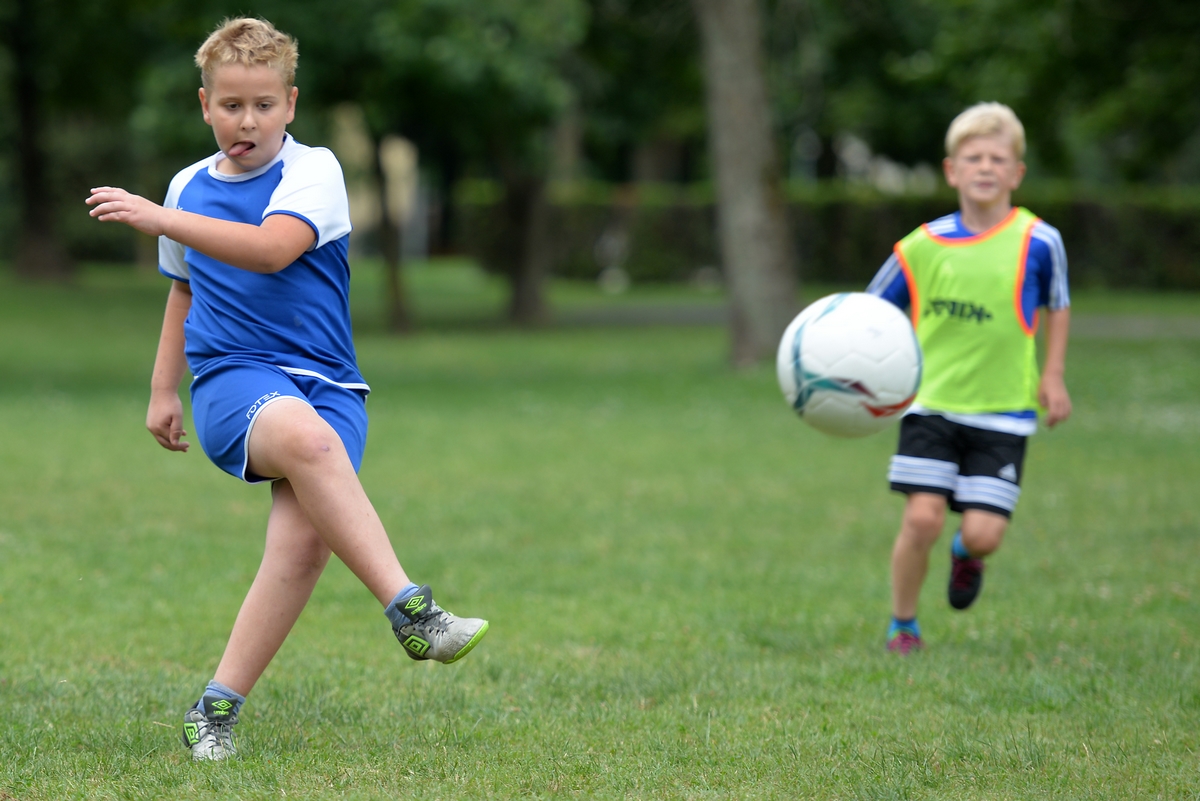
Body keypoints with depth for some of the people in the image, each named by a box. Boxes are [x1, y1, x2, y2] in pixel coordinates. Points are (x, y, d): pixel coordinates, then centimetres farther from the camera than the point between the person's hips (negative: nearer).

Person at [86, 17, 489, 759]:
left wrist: (160, 219, -22)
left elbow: (271, 249, -19)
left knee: (308, 536, -24)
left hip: (325, 382, -1)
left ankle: (218, 707, -14)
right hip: (234, 378, 1)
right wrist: (164, 389, 29)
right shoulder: (189, 186, 15)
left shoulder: (313, 170, 0)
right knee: (308, 439, -36)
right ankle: (412, 612, -42)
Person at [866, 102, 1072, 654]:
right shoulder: (923, 246, -3)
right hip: (931, 401, 1)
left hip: (1003, 409, -1)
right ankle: (902, 626, 12)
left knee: (984, 533, -7)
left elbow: (1058, 306, 12)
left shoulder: (1036, 242, -6)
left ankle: (967, 556, 33)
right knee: (922, 518, -11)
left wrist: (1053, 375, 4)